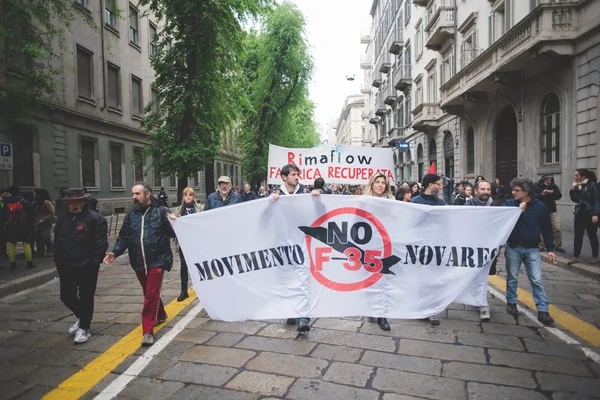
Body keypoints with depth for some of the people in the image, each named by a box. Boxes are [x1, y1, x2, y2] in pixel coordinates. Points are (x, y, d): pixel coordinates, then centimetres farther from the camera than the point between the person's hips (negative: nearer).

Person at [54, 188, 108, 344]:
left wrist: (93, 264, -16)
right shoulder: (62, 220, 9)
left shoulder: (95, 218, -11)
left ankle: (84, 328, 20)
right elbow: (57, 243, 15)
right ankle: (81, 317, 40)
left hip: (86, 267, -6)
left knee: (86, 298, 5)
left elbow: (101, 244, -13)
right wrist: (59, 264, 9)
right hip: (67, 267, 6)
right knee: (66, 296, 14)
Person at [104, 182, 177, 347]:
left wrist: (174, 221, -32)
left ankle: (148, 331, 4)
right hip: (139, 263, 6)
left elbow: (174, 233, -11)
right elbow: (124, 237, 9)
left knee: (151, 295, -4)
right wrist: (115, 252, -6)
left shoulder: (161, 211, -7)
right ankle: (160, 314, 45)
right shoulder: (131, 214, 8)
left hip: (157, 261, -5)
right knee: (149, 293, 21)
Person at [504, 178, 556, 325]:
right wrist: (519, 210, -24)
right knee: (512, 278, 10)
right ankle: (511, 303, 26)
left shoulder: (540, 207, -3)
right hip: (513, 247, 0)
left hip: (532, 249, 0)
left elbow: (547, 229, 2)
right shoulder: (510, 204, -4)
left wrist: (550, 249, 1)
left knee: (537, 280, -1)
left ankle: (543, 310, 3)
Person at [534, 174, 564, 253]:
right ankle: (541, 246, 16)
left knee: (557, 228, -3)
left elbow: (559, 195, 2)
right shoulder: (536, 186, -3)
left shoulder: (553, 186, 7)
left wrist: (553, 192, -17)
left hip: (552, 210, 3)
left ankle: (558, 246, 9)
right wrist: (541, 194, -24)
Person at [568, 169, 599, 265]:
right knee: (578, 236, 4)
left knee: (592, 236, 4)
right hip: (580, 214, 6)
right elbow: (574, 199, 10)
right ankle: (575, 257, 6)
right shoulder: (578, 186, 9)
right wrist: (573, 188, -2)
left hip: (590, 214, -6)